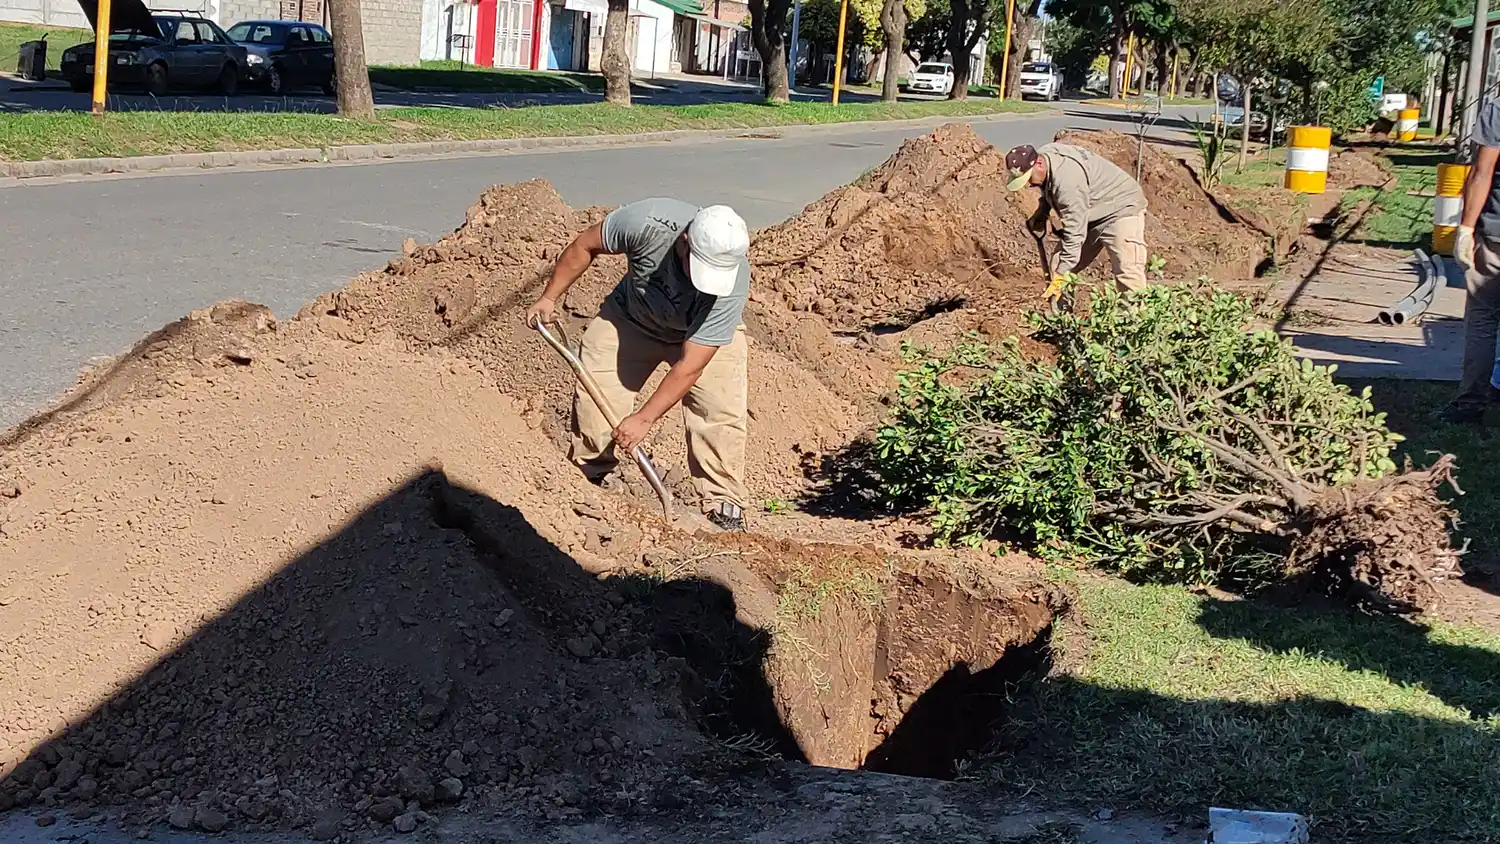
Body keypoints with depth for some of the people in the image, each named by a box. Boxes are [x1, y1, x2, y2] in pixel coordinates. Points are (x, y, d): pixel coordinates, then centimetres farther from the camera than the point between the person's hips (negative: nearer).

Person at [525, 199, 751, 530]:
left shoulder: (732, 283, -39)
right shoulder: (647, 221, -38)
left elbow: (690, 366, -34)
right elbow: (584, 246, -15)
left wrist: (644, 419, -33)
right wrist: (549, 297, -10)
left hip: (704, 332, -1)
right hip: (630, 316, 2)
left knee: (723, 409, -20)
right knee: (593, 393, -11)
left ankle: (724, 506, -7)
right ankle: (592, 483, 9)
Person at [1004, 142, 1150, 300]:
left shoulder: (1066, 179, -36)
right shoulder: (1043, 155, -7)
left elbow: (1075, 231, -34)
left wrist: (1061, 275, -32)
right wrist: (1040, 215, 1)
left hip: (1121, 209, -10)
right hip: (1089, 215, 10)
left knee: (1128, 275, -23)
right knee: (1058, 269, 5)